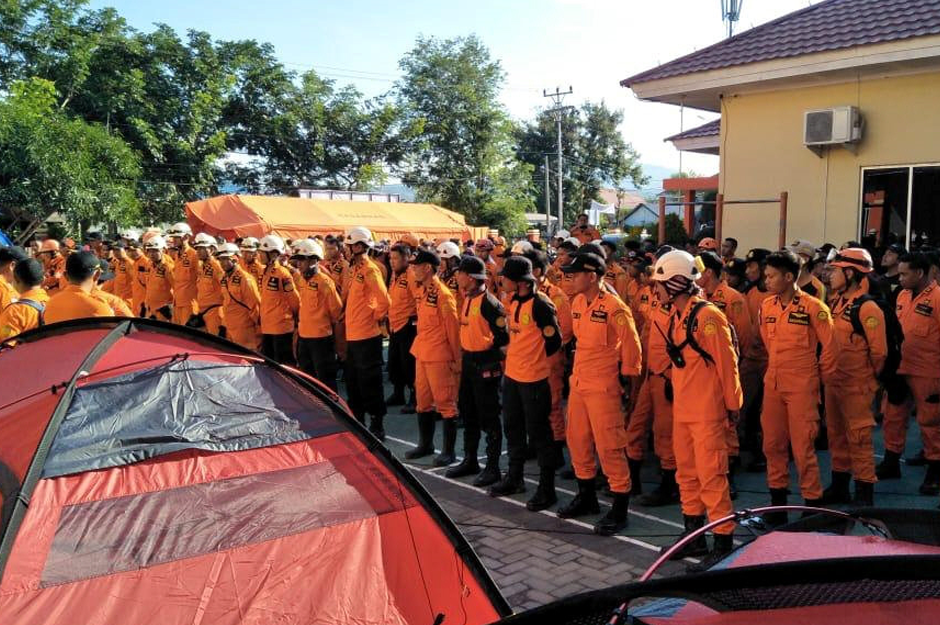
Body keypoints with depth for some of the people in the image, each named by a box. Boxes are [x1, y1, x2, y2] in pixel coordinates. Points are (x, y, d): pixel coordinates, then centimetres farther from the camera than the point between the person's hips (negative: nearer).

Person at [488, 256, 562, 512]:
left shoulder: (540, 304, -18)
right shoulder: (513, 301, 7)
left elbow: (554, 340, -14)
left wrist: (534, 360, -2)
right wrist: (515, 355, 8)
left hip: (533, 378, -8)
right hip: (512, 374, 9)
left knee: (538, 433, 0)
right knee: (512, 428, 19)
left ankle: (547, 489, 12)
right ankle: (514, 478, 35)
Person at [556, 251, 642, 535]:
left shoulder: (614, 308, -17)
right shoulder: (577, 303, 6)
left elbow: (630, 345, -10)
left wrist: (629, 378, -3)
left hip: (603, 387, -8)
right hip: (578, 382, 8)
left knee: (609, 445, -3)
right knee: (577, 441, 16)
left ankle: (620, 509, 10)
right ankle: (586, 497, 33)